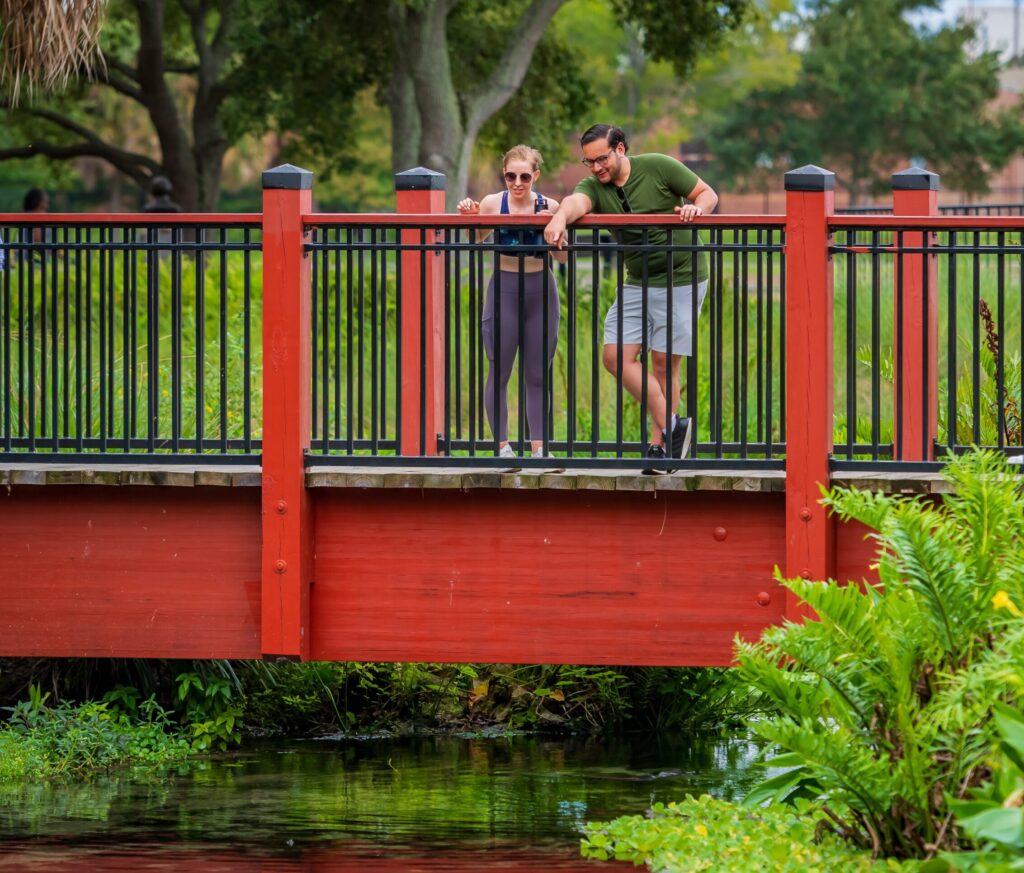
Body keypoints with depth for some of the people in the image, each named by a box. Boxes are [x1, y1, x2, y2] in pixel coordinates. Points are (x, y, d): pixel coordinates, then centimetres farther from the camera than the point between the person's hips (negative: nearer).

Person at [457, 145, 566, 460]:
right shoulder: (492, 204, -6)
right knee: (499, 373, 0)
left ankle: (538, 448, 11)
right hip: (504, 289, -1)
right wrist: (469, 219, -11)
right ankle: (502, 447, 6)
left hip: (541, 290, 1)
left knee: (537, 375, 6)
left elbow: (563, 255, -3)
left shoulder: (549, 207, -4)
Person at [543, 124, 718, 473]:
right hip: (637, 283, 5)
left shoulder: (658, 168, -9)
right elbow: (577, 201, -26)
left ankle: (659, 446, 3)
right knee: (616, 356, -6)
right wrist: (560, 217, -49)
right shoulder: (594, 187, -1)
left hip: (681, 278, -5)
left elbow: (708, 194, -2)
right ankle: (671, 425, -1)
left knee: (664, 363, -4)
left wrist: (696, 208, -26)